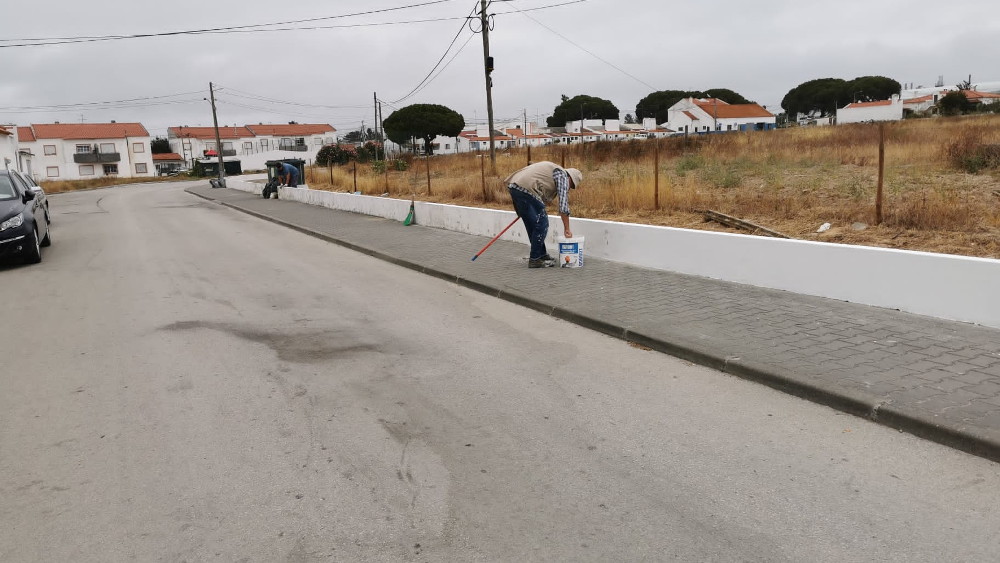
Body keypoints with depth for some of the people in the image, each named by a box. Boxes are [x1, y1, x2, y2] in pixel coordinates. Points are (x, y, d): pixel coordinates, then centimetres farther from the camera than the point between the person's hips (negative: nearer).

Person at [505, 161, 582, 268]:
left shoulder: (553, 169, 30)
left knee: (532, 225, 17)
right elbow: (563, 205, -2)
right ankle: (535, 259, 1)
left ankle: (541, 255, 26)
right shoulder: (563, 176, 3)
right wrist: (567, 229, 2)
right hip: (525, 188, -10)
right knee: (541, 224, -2)